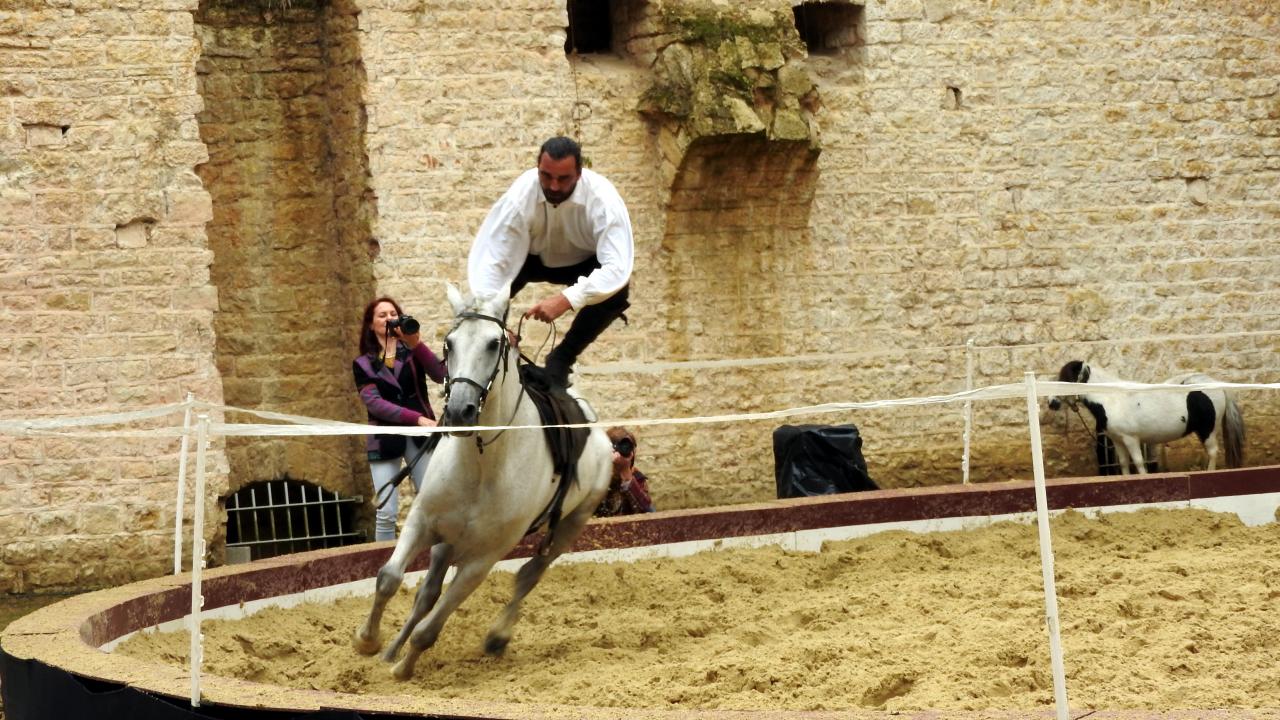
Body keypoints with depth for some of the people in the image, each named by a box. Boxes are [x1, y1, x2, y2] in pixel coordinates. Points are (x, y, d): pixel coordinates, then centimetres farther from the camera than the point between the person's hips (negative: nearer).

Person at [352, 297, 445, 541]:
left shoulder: (413, 353, 9)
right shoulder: (363, 365, 6)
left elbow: (441, 375, -9)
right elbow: (374, 402, -9)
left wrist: (416, 344, -19)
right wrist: (417, 418, -19)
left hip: (420, 436, 1)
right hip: (385, 440, -1)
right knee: (386, 514, -5)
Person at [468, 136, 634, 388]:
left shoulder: (602, 199, -35)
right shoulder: (520, 195, -34)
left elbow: (618, 267, -44)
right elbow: (490, 260, -34)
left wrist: (567, 299, -57)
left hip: (585, 264, -1)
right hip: (535, 258, 1)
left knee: (617, 291, -33)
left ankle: (561, 360, -15)